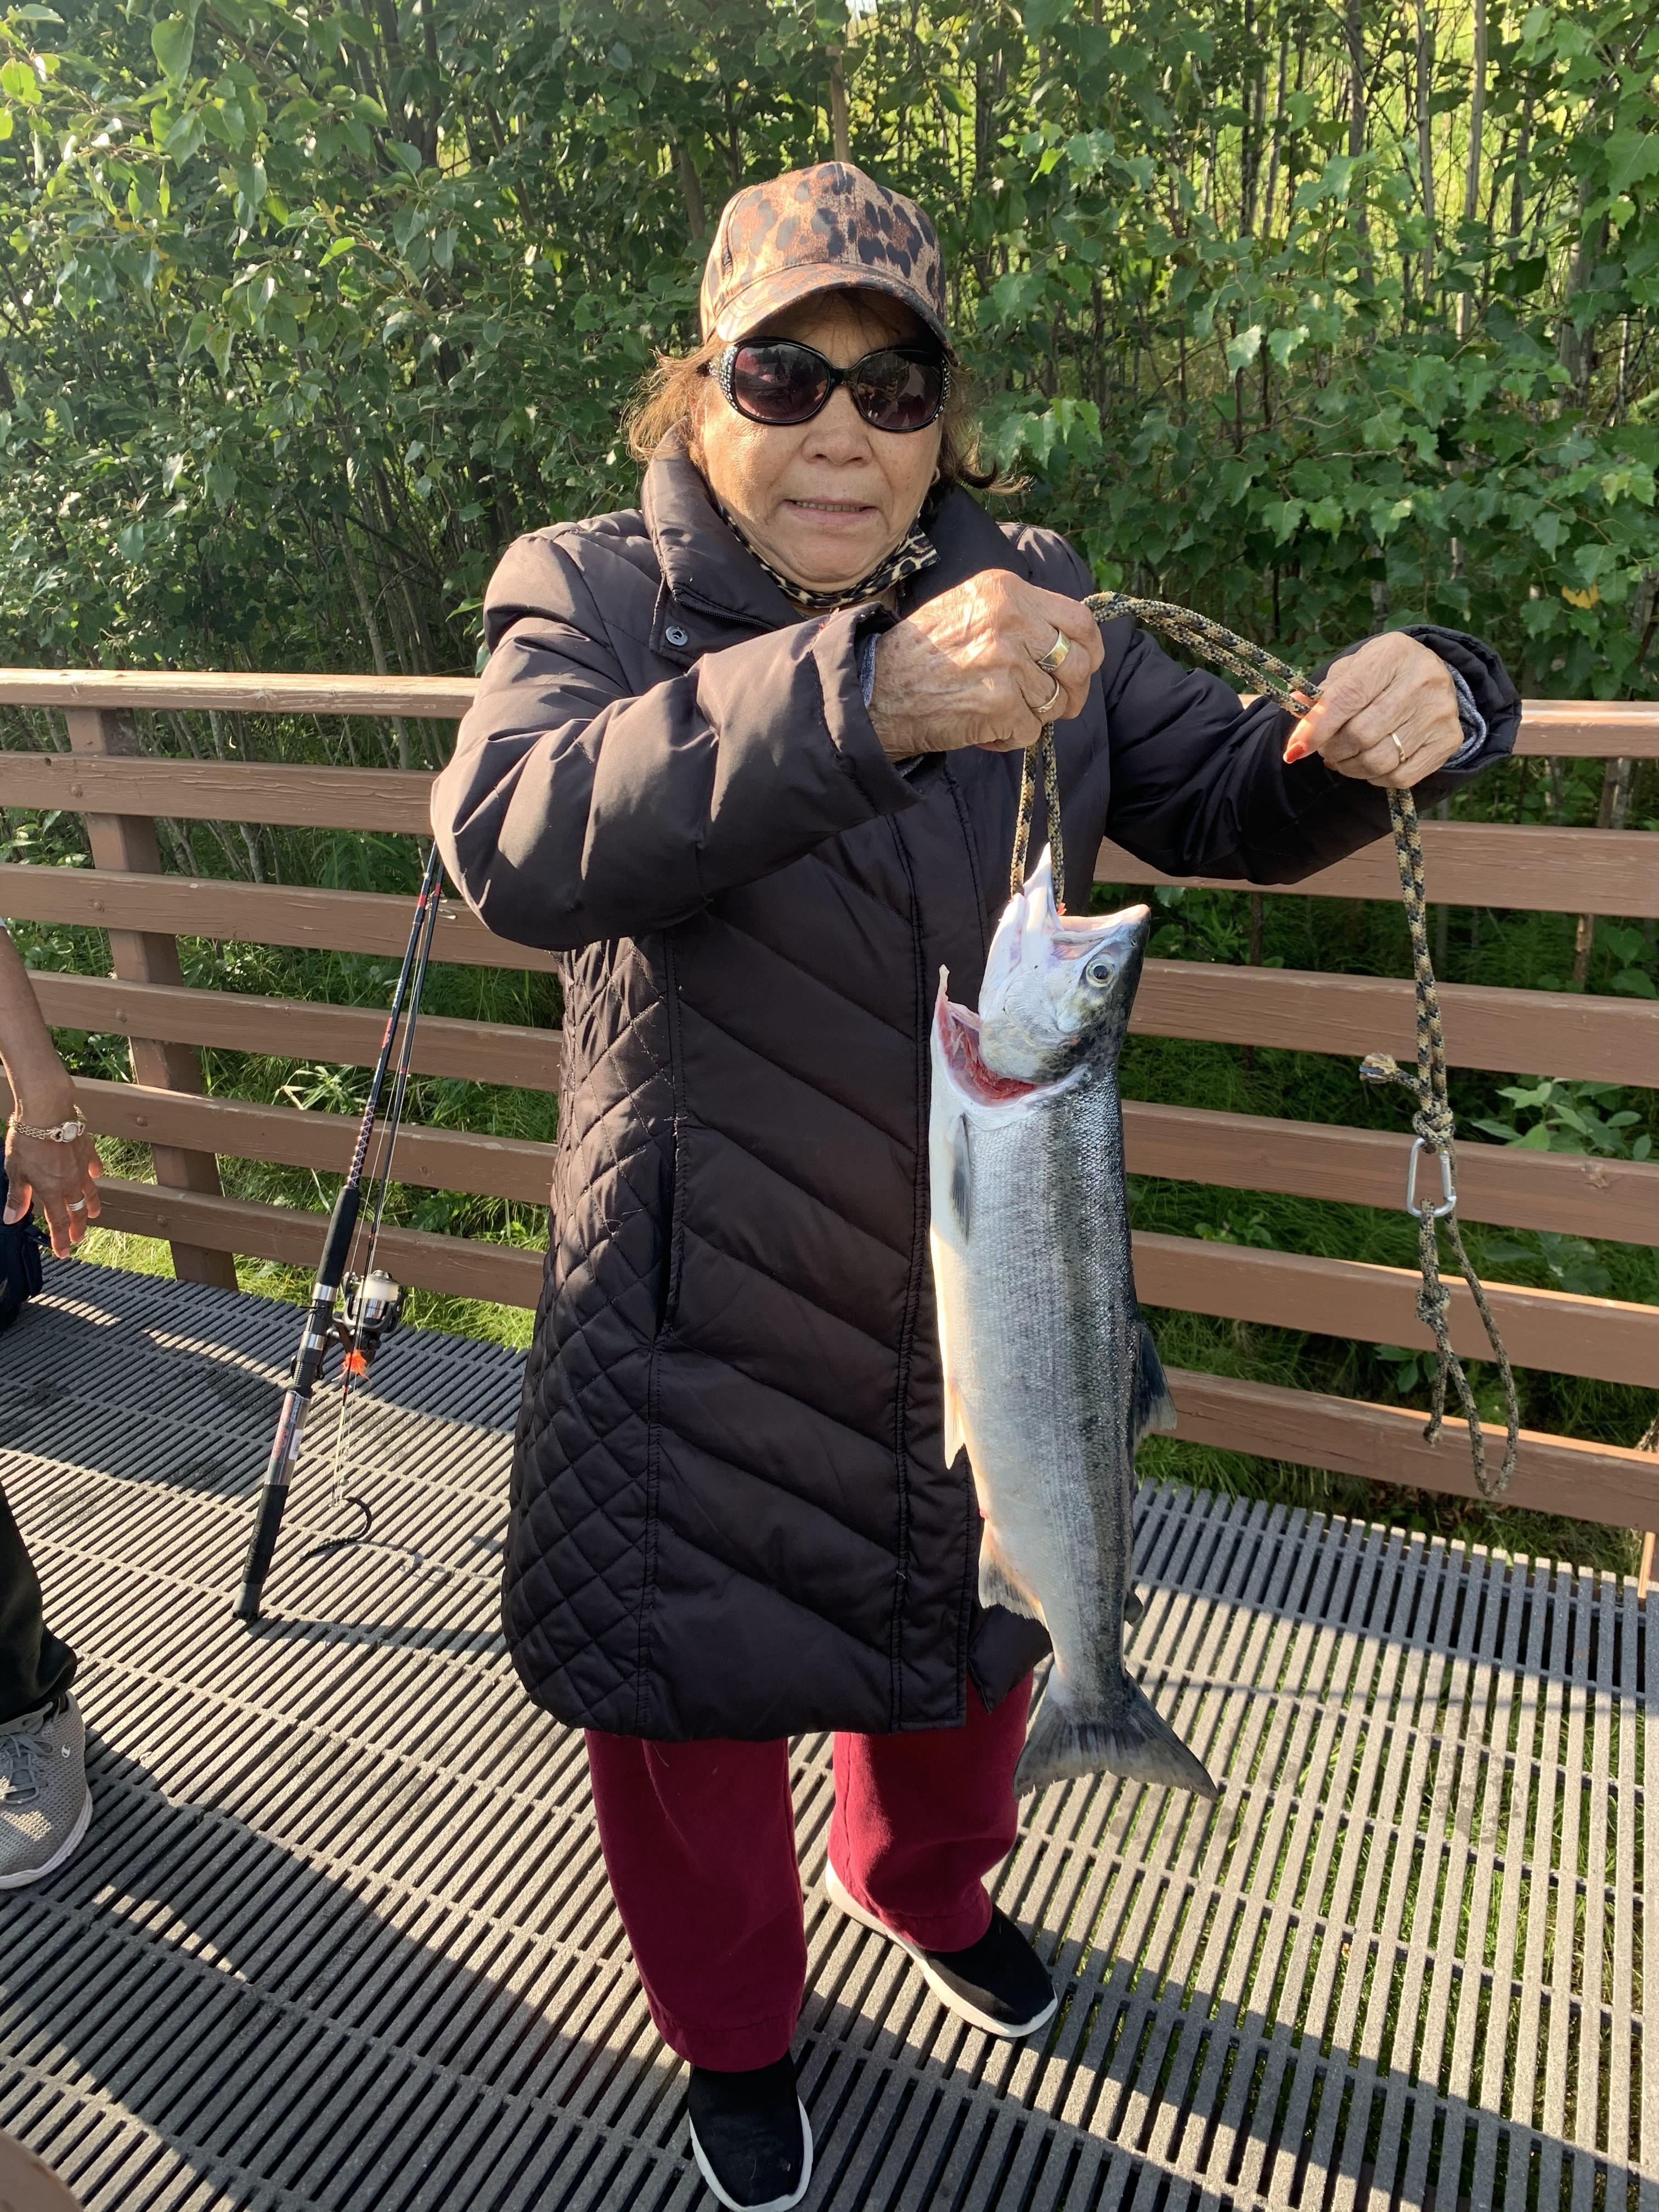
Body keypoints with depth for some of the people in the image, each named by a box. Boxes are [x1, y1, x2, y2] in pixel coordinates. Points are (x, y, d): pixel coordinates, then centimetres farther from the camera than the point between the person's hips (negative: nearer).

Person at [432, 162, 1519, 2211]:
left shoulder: (1031, 602, -1)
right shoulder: (593, 597, -12)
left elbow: (1234, 805, 3)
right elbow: (516, 843, -32)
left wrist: (1386, 724, -20)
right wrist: (857, 694, -47)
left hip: (988, 1298, 4)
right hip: (699, 1332, -3)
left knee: (972, 1628, 26)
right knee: (696, 1694, 17)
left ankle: (924, 1881, 63)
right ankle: (734, 2031, 52)